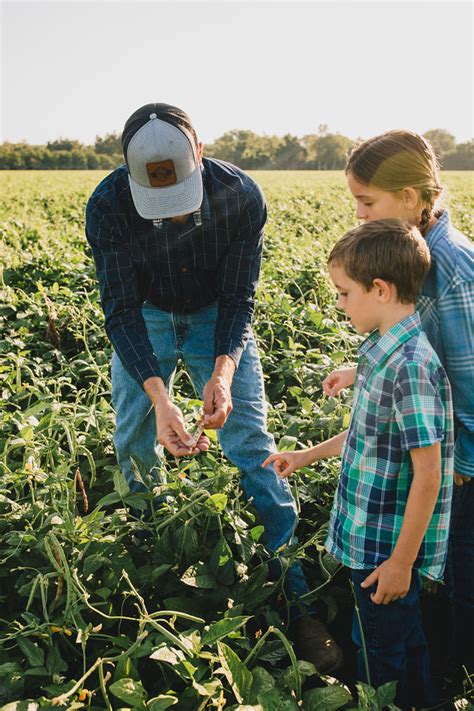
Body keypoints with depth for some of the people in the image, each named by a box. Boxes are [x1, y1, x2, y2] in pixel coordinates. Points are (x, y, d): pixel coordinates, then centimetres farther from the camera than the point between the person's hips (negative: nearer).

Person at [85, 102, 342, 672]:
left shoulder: (242, 196, -28)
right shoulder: (107, 207, -28)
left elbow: (238, 297, -20)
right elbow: (121, 309, -26)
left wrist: (223, 372, -38)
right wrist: (158, 396, -40)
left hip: (216, 314, -1)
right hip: (145, 315, 1)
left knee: (251, 446, -7)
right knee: (133, 446, 6)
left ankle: (296, 596, 1)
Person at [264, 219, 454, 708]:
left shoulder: (411, 366, -28)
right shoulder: (381, 350, 2)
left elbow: (427, 475, -25)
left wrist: (402, 562, -19)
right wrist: (305, 457, 20)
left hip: (388, 548, -8)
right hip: (370, 536, 9)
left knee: (384, 663, 14)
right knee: (405, 646, 26)